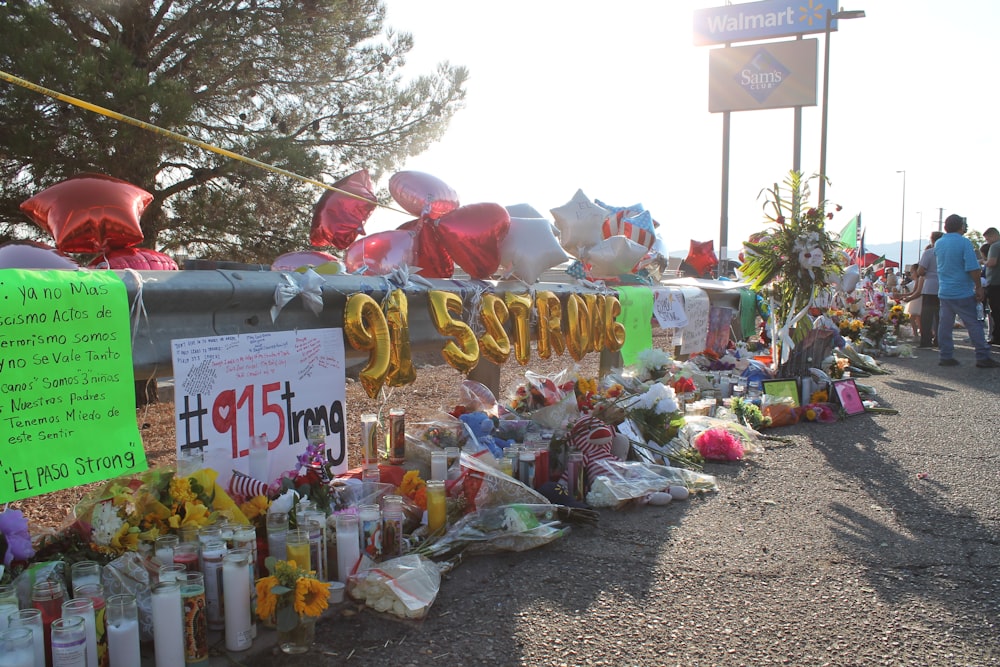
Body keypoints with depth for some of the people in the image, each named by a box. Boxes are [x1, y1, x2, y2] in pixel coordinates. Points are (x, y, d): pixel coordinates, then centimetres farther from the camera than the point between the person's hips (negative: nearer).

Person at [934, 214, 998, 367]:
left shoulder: (938, 244, 6)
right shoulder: (964, 243, -13)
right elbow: (973, 268, -19)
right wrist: (979, 287, -8)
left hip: (944, 292, 6)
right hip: (963, 293, -6)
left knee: (945, 325, 8)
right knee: (974, 324, 0)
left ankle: (945, 356, 9)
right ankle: (983, 357, 1)